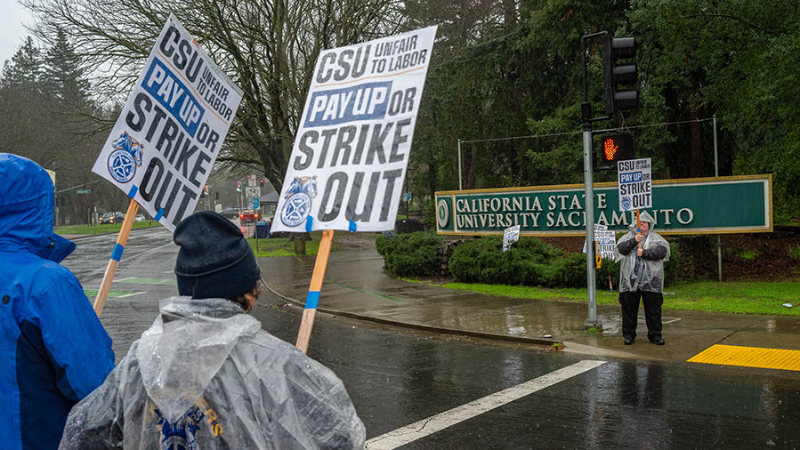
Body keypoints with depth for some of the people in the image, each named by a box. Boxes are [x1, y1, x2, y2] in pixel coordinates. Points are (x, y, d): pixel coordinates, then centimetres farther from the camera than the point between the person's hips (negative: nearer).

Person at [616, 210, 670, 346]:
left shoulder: (656, 238, 11)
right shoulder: (629, 236, 13)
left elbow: (661, 251, -7)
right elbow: (621, 248, -4)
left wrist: (644, 253, -14)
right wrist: (634, 241, -16)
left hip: (651, 280, 0)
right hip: (630, 279, 1)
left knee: (653, 308, 3)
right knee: (629, 307, 4)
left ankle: (655, 335, 14)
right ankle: (628, 334, 14)